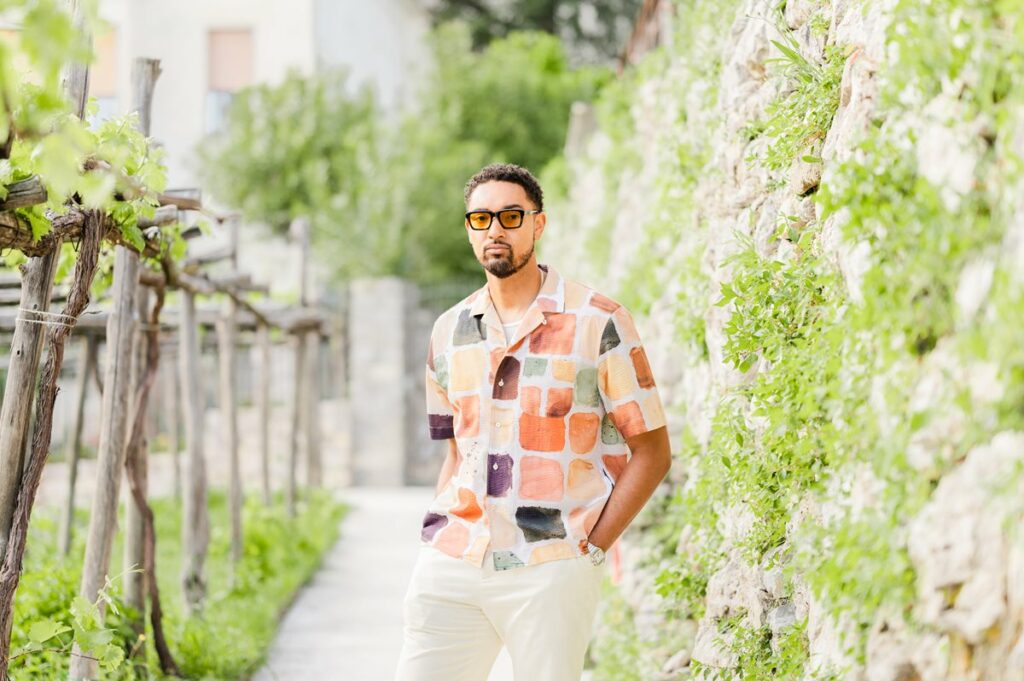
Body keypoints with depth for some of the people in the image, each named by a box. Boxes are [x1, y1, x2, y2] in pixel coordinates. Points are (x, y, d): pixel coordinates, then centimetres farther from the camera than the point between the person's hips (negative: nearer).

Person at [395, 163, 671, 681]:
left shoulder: (598, 323, -2)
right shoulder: (449, 331, 13)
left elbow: (652, 452, -1)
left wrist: (591, 547, -8)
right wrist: (439, 539, 8)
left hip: (550, 572, -4)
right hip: (452, 562, 4)